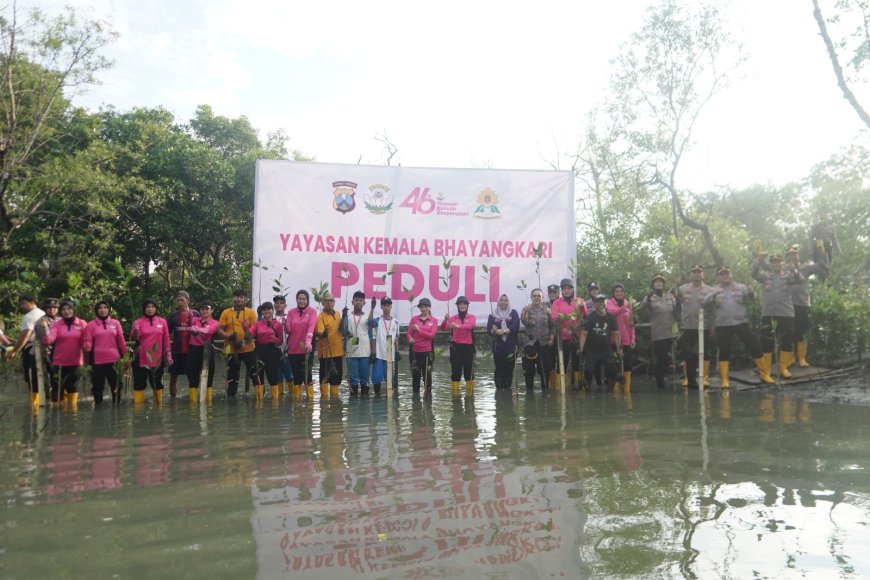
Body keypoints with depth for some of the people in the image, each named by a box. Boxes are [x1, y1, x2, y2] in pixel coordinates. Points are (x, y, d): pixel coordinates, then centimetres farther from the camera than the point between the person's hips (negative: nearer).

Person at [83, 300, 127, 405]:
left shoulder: (116, 323, 7)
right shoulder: (91, 325, 3)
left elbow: (121, 341, 8)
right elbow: (88, 342, 0)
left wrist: (124, 356, 7)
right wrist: (87, 348, -22)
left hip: (114, 359, 1)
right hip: (97, 360, -1)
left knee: (116, 384, 6)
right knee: (98, 385, 7)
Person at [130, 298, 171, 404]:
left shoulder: (162, 321, 5)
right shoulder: (138, 322, 0)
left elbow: (166, 340, 7)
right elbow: (133, 339, -6)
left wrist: (168, 355, 3)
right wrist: (135, 330, -25)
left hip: (157, 359, 2)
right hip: (141, 359, -2)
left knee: (157, 383, 11)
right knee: (139, 383, 2)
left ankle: (159, 403, 21)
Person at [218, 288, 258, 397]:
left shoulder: (251, 312, 3)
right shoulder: (226, 313, 6)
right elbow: (220, 329, 3)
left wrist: (250, 335, -20)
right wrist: (228, 336, -15)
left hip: (248, 349, -1)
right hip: (231, 350, 1)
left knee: (254, 373, 3)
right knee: (232, 375, 9)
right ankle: (231, 396, 19)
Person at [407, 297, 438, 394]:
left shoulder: (434, 321, 3)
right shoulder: (414, 319, 7)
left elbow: (431, 335, -6)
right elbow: (409, 333, 2)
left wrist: (419, 329, -12)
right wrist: (410, 339, -20)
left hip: (427, 351, -1)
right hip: (415, 351, 1)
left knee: (427, 374, 4)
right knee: (415, 374, 6)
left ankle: (428, 392, 12)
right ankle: (415, 392, 14)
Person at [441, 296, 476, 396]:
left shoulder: (471, 317, 2)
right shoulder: (453, 318, 6)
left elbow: (470, 326, -20)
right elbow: (443, 328, -7)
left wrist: (458, 326, -38)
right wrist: (445, 320, -29)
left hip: (468, 347, 0)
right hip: (456, 347, 1)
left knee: (469, 370, 5)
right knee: (455, 370, 1)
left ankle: (470, 391, 15)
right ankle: (455, 391, 4)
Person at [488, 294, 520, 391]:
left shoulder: (513, 313, 8)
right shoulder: (493, 315, 9)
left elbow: (516, 327, -7)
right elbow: (488, 329, 0)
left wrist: (504, 331, -22)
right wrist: (493, 331, -24)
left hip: (511, 347, 0)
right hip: (498, 347, 0)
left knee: (509, 369, 0)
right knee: (499, 369, -2)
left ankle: (508, 387, 10)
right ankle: (499, 388, 3)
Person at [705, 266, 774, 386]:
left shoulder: (741, 287, 8)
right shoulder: (714, 290, 6)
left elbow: (751, 299, -2)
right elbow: (705, 302, -9)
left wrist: (751, 292, -26)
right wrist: (714, 295, -29)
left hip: (741, 323, 1)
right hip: (722, 325, 0)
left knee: (754, 346, 1)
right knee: (724, 351, 3)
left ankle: (764, 373, 14)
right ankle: (724, 379, 10)